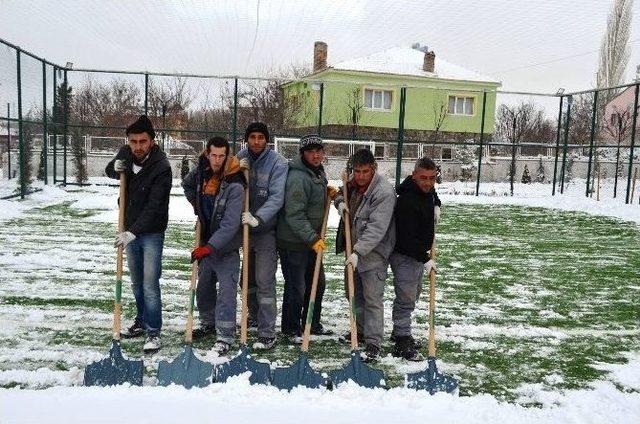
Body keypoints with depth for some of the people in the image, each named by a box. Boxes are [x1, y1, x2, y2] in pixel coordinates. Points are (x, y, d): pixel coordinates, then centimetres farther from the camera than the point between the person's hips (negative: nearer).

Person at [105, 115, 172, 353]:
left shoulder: (161, 167, -23)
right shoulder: (126, 154, -3)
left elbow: (154, 207, -27)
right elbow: (109, 171, 17)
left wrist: (133, 232, -34)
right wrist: (115, 167, -8)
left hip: (152, 232, -6)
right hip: (130, 229, 7)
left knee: (150, 283, -9)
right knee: (136, 281, 18)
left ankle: (153, 332, 0)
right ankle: (141, 321, 33)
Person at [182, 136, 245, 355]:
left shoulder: (235, 186, -23)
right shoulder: (201, 172, -2)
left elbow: (231, 224, -28)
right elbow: (187, 185, 24)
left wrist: (210, 246, -32)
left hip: (226, 247, -7)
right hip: (206, 242, 7)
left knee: (227, 290, -12)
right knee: (203, 286, 20)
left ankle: (225, 336, -6)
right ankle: (208, 322, 40)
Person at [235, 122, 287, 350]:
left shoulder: (277, 163, -14)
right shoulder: (241, 157, 3)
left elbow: (276, 198, -22)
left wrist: (258, 219, -36)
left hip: (267, 230, -6)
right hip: (244, 227, 6)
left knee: (264, 282, -8)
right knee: (248, 277, 20)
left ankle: (267, 334, -2)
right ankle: (254, 314, 42)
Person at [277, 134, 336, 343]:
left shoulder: (319, 172, 8)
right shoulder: (298, 177, -23)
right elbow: (294, 215, -26)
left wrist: (328, 192, 5)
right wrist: (313, 239, -25)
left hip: (313, 239, 10)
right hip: (293, 242, -10)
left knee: (317, 282, 19)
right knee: (296, 287, 0)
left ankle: (312, 323, 36)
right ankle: (291, 329, 18)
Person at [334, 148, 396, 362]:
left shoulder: (384, 192, -23)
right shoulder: (353, 183, 2)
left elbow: (376, 228, -29)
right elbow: (341, 194, 23)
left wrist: (358, 252, -35)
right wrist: (340, 201, -2)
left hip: (373, 254, -8)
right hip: (353, 250, 8)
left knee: (372, 299, -3)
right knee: (355, 294, 20)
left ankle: (373, 342, 8)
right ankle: (360, 329, 38)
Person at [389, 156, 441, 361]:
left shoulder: (427, 189, 1)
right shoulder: (408, 201, -28)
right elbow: (408, 237, -30)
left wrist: (436, 206, 8)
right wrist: (425, 259, -27)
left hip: (420, 252, 10)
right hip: (404, 254, -10)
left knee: (414, 293, 21)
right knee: (406, 298, -7)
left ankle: (400, 331, 36)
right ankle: (402, 343, 1)